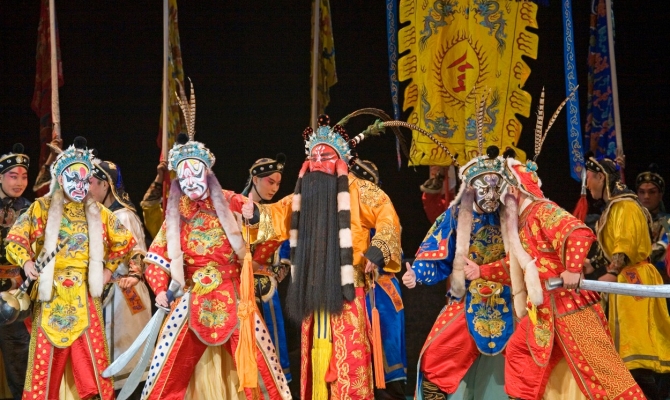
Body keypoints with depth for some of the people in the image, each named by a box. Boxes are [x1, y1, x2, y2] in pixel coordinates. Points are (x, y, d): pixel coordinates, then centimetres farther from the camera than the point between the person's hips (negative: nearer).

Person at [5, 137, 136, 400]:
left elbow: (124, 240, 21)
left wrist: (109, 269, 14)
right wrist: (26, 262, -17)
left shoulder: (98, 213, 11)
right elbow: (16, 237, 0)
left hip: (84, 296, 2)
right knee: (47, 357, -1)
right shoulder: (43, 208, 4)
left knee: (91, 356, -1)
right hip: (52, 295, -2)